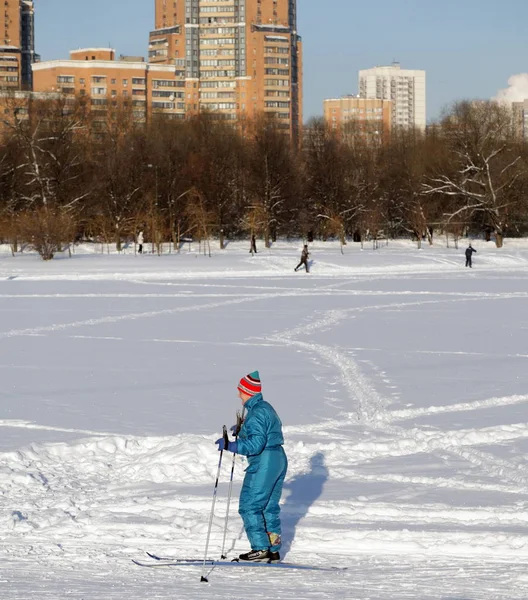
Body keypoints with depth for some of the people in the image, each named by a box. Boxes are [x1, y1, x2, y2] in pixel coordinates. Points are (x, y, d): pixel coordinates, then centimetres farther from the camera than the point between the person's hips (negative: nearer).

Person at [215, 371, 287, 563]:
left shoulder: (256, 413, -18)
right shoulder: (267, 407, 13)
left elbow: (256, 444, -25)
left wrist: (230, 446, -28)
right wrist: (243, 431, 27)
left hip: (263, 464, -10)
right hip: (278, 459, 10)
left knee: (249, 506, -4)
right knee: (269, 507, 15)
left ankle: (261, 549, -5)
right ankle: (273, 550, 18)